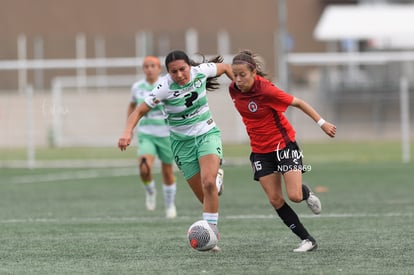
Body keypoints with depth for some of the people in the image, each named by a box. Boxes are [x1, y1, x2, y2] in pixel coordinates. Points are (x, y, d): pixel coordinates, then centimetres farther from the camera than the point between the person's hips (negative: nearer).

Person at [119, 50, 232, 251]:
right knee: (204, 196, 0)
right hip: (182, 142, 0)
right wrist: (128, 132, -36)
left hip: (207, 134, 0)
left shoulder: (201, 71, -14)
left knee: (208, 182, -25)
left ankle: (211, 230, -19)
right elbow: (139, 111, -20)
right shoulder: (164, 88, -21)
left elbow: (225, 67, 6)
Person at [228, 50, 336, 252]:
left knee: (294, 196, -14)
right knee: (275, 200, -4)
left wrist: (322, 123, -17)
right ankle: (307, 240, 5)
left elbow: (298, 103, -17)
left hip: (283, 144, -5)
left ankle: (306, 193, 25)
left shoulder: (266, 90, -25)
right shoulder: (234, 89, -8)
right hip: (260, 150, 5)